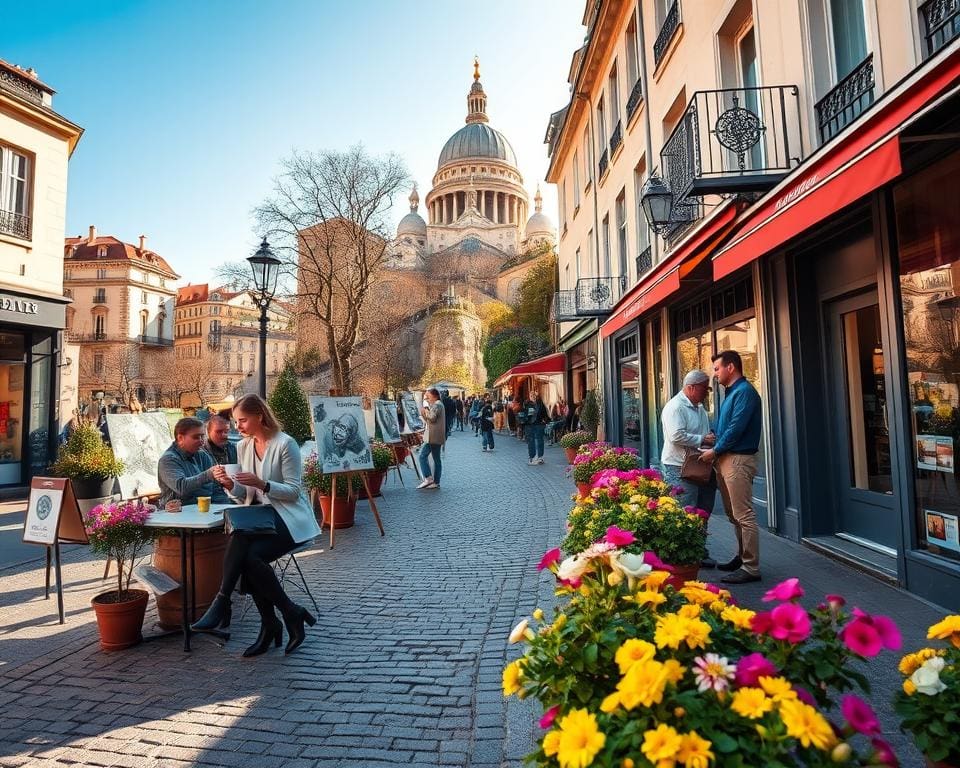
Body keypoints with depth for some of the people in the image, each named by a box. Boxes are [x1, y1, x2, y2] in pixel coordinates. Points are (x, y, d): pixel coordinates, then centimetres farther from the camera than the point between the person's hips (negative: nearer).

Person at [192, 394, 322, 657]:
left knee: (250, 555, -31)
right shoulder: (243, 447, 9)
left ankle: (222, 602, -8)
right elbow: (243, 497, 10)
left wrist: (261, 484, -26)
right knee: (247, 555, -23)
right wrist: (229, 484, -11)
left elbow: (294, 492, -13)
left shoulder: (285, 444, -11)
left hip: (288, 519, -6)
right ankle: (291, 614, -11)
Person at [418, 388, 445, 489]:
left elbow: (432, 418, -22)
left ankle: (428, 478, -13)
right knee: (437, 459, 9)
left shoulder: (437, 405, -11)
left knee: (423, 455, -8)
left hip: (433, 436, -10)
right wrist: (424, 414, 8)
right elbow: (428, 420, 24)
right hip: (437, 437, 10)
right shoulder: (437, 405, 21)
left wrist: (426, 411, -6)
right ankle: (436, 482, 11)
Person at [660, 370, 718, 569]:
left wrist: (711, 437, 8)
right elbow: (677, 436, -25)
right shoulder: (675, 407, -14)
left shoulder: (699, 407, 18)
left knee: (703, 512, 14)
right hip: (680, 468, -10)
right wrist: (702, 440, -17)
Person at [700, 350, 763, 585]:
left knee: (744, 516, -7)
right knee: (734, 514, 16)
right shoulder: (731, 392, 18)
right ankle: (742, 557, 27)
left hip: (738, 459, -10)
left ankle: (751, 568, -3)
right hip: (725, 458, 10)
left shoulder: (745, 391, -12)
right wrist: (716, 450, 10)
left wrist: (715, 450, -11)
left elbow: (737, 427, -19)